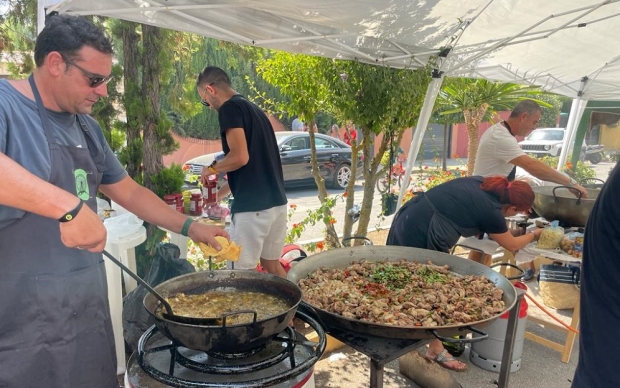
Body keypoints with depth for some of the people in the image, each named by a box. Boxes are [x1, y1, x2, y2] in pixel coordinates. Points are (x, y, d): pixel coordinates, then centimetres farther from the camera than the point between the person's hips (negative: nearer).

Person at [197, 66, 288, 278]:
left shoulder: (230, 108, -9)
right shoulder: (253, 109, 19)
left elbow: (240, 157, -21)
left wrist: (212, 168, -1)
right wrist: (219, 194, 29)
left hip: (252, 206, -9)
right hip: (276, 201, 9)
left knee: (242, 271, 3)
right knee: (271, 262, 20)